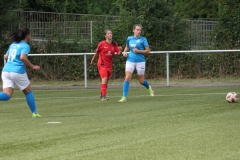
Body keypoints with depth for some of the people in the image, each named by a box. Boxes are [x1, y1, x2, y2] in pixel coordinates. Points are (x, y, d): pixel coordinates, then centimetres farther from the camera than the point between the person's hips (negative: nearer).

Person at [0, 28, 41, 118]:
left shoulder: (13, 45, 18)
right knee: (28, 92, 15)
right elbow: (23, 57, -19)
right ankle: (34, 113, 20)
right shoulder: (25, 46, -3)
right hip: (18, 71, -6)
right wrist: (33, 66, -10)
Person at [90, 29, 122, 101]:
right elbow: (97, 53, 6)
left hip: (109, 65, 5)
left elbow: (118, 53, -7)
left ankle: (102, 95, 30)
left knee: (106, 81, 13)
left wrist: (120, 50, -29)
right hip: (102, 64, -5)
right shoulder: (101, 44, -7)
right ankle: (104, 96, -19)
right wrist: (92, 60, 15)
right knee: (104, 79, -19)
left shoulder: (114, 45, 2)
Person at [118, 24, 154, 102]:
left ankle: (149, 88, 42)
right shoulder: (129, 38, 7)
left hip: (140, 61, -2)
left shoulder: (143, 39, -3)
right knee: (127, 78, -14)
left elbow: (148, 51, -4)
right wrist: (125, 52, 4)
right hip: (130, 60, 2)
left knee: (141, 81, 8)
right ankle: (124, 97, -14)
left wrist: (138, 51, -16)